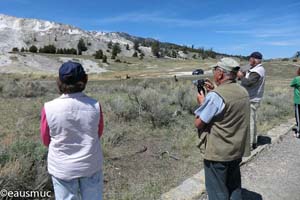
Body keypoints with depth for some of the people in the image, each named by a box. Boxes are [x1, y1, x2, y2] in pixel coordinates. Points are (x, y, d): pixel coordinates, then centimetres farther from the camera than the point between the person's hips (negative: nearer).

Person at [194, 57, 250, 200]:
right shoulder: (244, 92, 1)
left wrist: (202, 102, -2)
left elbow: (198, 123, -16)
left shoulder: (215, 96, -23)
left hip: (218, 153, -7)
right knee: (234, 187, 23)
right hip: (238, 150, 7)